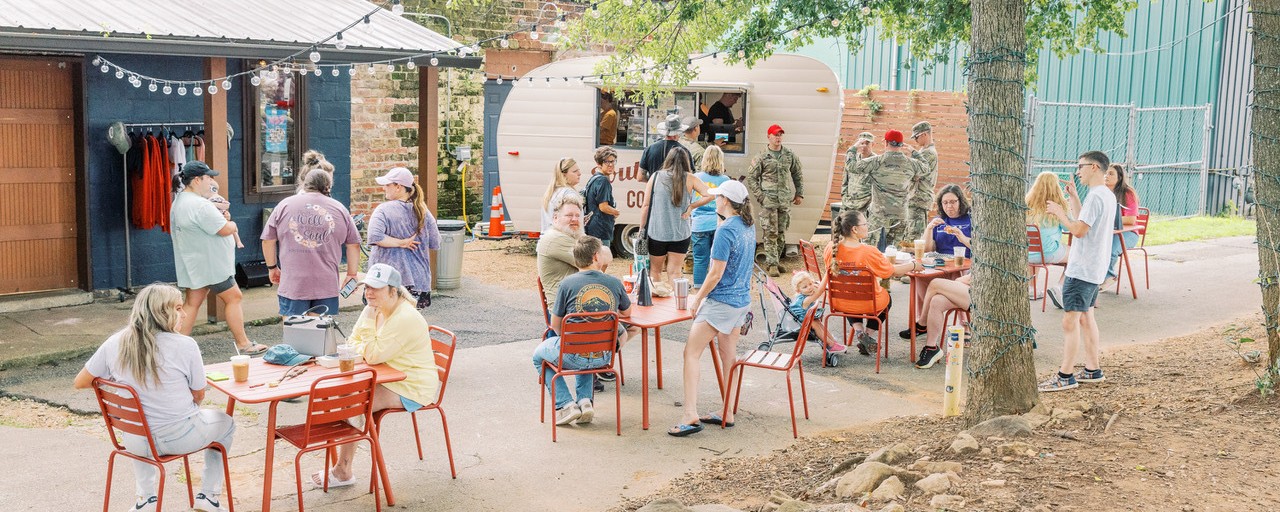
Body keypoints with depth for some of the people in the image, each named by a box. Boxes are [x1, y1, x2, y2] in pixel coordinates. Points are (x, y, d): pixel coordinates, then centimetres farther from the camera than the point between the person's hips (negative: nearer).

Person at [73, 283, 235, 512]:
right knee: (225, 422, 28)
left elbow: (80, 382, 5)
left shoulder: (114, 344, -6)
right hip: (179, 438, -4)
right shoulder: (185, 345, -17)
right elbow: (199, 395, -6)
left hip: (135, 441, 4)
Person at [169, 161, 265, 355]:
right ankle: (243, 344, 4)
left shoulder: (180, 201, 14)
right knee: (234, 298, -1)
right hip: (209, 265, -10)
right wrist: (232, 224, 0)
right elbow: (225, 229, -22)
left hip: (193, 265, 10)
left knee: (192, 303, 11)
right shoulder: (199, 205, -22)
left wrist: (223, 218, 5)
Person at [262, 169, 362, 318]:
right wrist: (351, 274, 18)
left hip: (292, 285, -1)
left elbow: (268, 240, 8)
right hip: (327, 285, 1)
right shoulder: (339, 209, 7)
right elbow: (353, 245, 9)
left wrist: (272, 267, 19)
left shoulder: (284, 205, 5)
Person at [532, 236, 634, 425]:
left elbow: (555, 325, -2)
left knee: (539, 355, 26)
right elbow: (627, 313, 14)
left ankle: (565, 404, 11)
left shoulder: (568, 284, -11)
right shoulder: (614, 283, -4)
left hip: (574, 357, -3)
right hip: (604, 357, 3)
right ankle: (585, 401, 21)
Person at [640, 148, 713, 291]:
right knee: (674, 274, 5)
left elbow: (645, 206, 0)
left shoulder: (656, 176, 0)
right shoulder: (689, 178, -1)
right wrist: (691, 206, -2)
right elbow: (709, 195, -12)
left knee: (657, 272, 17)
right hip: (680, 235, 0)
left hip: (656, 233, 0)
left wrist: (642, 229, 6)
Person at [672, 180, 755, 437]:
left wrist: (698, 298, -8)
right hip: (742, 300, 9)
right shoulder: (749, 227, 7)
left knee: (691, 353, -5)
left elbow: (716, 273, -20)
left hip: (721, 302, -9)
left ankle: (690, 416, -12)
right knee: (729, 356, 16)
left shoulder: (726, 230, -19)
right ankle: (728, 414, 22)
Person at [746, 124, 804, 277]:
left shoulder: (790, 155, 8)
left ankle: (775, 260, 21)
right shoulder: (761, 157, -2)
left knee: (782, 233, 9)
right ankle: (772, 264, -4)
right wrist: (759, 195, -6)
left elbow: (798, 174, 18)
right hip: (769, 201, -4)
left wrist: (799, 194, 14)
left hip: (785, 201, 4)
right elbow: (751, 177, 1)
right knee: (770, 234, -6)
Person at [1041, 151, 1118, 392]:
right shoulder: (1108, 196, 13)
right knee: (1086, 317, 17)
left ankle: (1065, 376, -6)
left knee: (1070, 320, -8)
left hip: (1082, 270, -10)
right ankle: (1093, 370, 23)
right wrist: (1073, 197, 19)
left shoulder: (1095, 196, -18)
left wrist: (1059, 212, -10)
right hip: (1094, 269, 10)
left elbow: (1079, 230, -24)